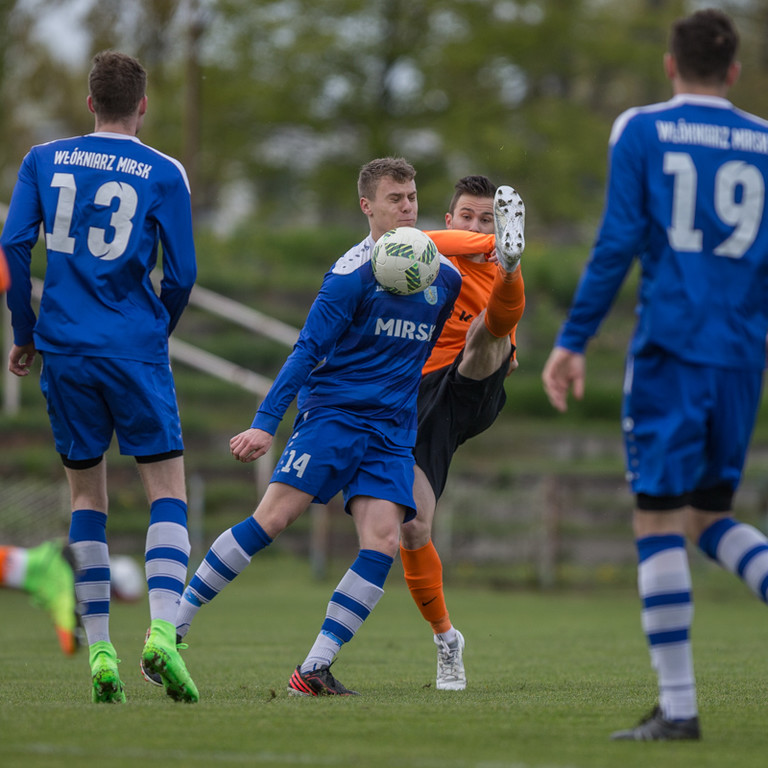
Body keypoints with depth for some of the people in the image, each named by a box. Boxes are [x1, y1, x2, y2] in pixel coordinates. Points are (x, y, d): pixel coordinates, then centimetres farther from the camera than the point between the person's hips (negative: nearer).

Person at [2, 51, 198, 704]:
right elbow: (182, 274, 1)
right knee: (168, 486, 2)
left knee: (86, 494, 11)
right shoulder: (164, 173, 1)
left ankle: (99, 651, 5)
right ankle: (162, 631, -17)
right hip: (135, 350, -3)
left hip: (63, 351, 3)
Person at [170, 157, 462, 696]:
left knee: (383, 541, -14)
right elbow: (308, 352, -10)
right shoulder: (354, 273, -7)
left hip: (394, 432, 5)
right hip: (333, 413, -5)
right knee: (273, 518, -17)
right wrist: (266, 424, -15)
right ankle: (174, 626, -7)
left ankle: (314, 670, -11)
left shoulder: (444, 277, 11)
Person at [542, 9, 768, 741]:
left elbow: (616, 245, -5)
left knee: (658, 522, -1)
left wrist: (572, 341, -2)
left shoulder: (641, 132, 1)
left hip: (669, 349, -4)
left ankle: (678, 705, -6)